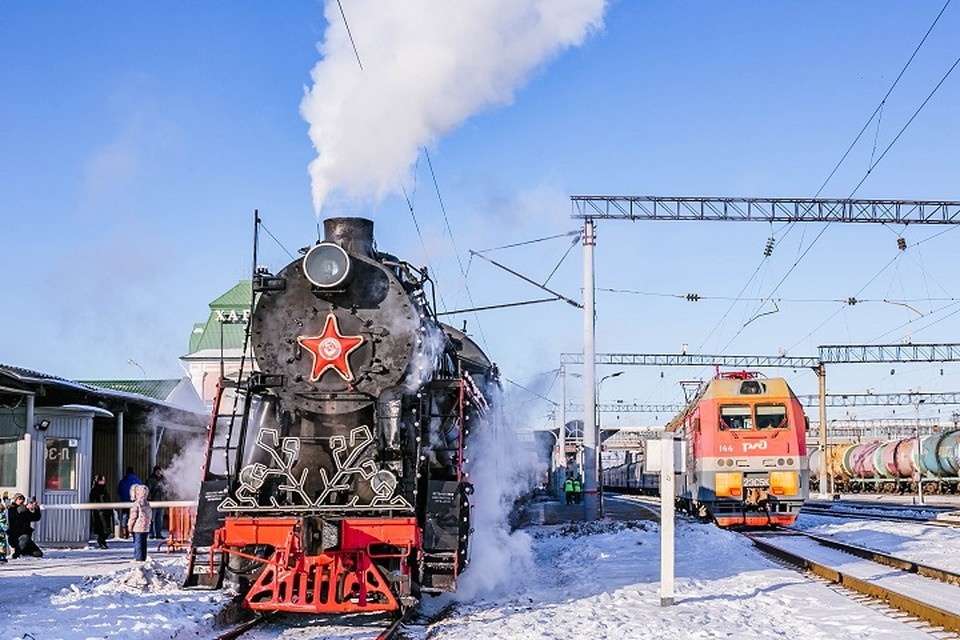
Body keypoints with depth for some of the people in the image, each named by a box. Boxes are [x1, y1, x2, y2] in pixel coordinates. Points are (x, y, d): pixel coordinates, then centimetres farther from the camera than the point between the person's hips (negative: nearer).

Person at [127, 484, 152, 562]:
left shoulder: (136, 504, -13)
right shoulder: (147, 504, 10)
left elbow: (133, 516, -13)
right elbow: (150, 515, 14)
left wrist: (130, 525, -4)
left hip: (137, 527, -8)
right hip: (146, 527, 8)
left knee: (137, 542, -3)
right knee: (143, 543, 12)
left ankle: (138, 558, -3)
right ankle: (143, 557, 16)